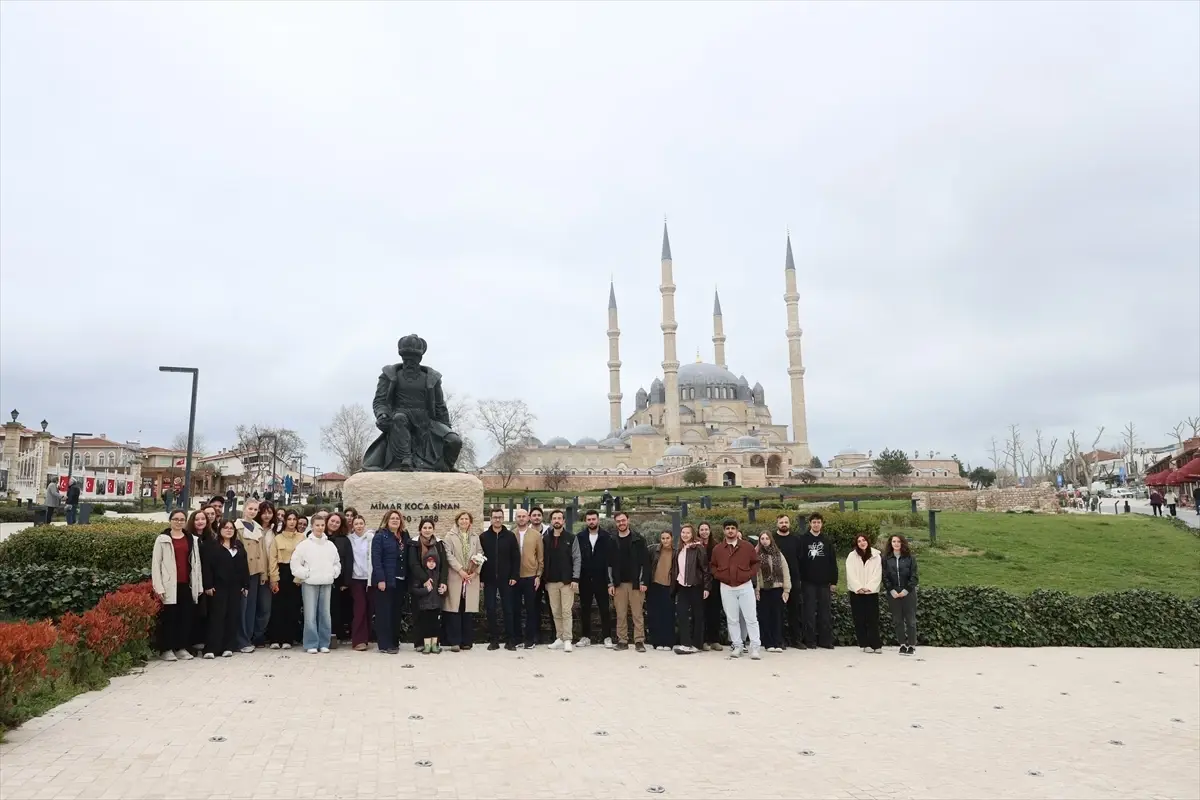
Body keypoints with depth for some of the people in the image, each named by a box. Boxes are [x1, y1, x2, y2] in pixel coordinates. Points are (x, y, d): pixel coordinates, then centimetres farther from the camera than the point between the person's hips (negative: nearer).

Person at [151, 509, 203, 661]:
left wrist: (198, 586, 8)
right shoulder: (162, 539, 2)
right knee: (169, 617, 1)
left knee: (186, 616, 6)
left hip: (187, 585, 4)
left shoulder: (191, 540, 13)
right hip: (170, 585, -3)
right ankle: (167, 649, 11)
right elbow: (156, 564, -2)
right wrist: (158, 587, -9)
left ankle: (182, 647, 16)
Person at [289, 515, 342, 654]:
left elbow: (337, 563, 18)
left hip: (326, 583, 3)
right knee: (310, 615, -4)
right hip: (310, 583, -3)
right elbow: (295, 564, -2)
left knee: (325, 614, 5)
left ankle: (324, 643, 13)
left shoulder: (331, 545, 10)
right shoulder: (304, 544, -1)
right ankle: (311, 644, 4)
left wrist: (333, 573, 4)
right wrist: (305, 574, -8)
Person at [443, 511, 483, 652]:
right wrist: (460, 570, -13)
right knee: (454, 610, -5)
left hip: (472, 578, 3)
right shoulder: (450, 536, 6)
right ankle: (455, 641, 0)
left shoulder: (475, 537, 15)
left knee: (469, 610, 2)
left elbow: (480, 555, 9)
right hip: (455, 577, -2)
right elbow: (448, 555, -4)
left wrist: (475, 571, -5)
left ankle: (467, 641, 9)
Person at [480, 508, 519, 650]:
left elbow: (516, 557, 1)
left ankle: (510, 640, 9)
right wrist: (480, 578, -2)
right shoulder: (483, 537, 3)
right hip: (489, 580, 1)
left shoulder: (510, 536, 2)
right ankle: (493, 640, 12)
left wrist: (514, 576, -6)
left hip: (506, 579, -1)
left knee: (508, 610, 3)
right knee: (490, 610, 3)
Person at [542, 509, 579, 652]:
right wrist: (544, 579, 5)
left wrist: (575, 578, -12)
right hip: (551, 581, 4)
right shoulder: (545, 538, 7)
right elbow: (543, 559, 9)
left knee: (566, 611, -5)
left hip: (567, 581, -3)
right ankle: (560, 638, 16)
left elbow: (576, 559, -5)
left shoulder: (571, 537, -2)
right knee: (555, 612, 8)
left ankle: (567, 640, -1)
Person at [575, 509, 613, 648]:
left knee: (604, 609, 4)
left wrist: (610, 580, -9)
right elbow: (576, 558, 0)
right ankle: (585, 636, 19)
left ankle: (607, 637, 11)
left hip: (601, 579, -2)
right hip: (585, 579, 2)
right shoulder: (580, 537, 2)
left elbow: (610, 559, -5)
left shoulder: (606, 537, -3)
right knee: (584, 609, 9)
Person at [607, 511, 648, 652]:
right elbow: (609, 564, 8)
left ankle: (639, 641, 4)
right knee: (621, 614, 4)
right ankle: (622, 641, 11)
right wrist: (610, 583, 1)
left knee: (638, 614, -1)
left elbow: (644, 562, -1)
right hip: (619, 583, 2)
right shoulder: (612, 541, 8)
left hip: (635, 583, -2)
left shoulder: (638, 540, 2)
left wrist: (643, 581, -8)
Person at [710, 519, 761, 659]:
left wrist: (750, 574, -5)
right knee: (732, 619, 7)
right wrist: (719, 576, -1)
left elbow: (755, 562, 8)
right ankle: (737, 646, 16)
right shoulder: (717, 549, 3)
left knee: (751, 617, -3)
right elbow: (713, 566, 14)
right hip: (726, 587, 2)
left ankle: (755, 647, 1)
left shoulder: (747, 547, -1)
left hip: (745, 586, -1)